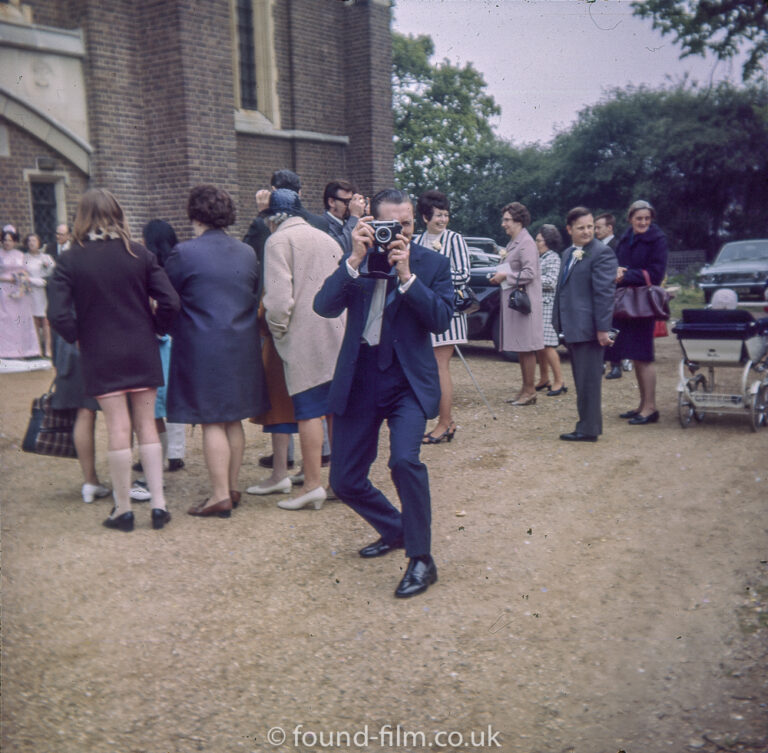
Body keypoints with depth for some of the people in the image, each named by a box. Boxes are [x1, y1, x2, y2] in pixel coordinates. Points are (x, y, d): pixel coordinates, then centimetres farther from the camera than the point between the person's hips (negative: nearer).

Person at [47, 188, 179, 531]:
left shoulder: (70, 260, -6)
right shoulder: (139, 254, -1)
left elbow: (57, 314, -14)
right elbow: (169, 301, -7)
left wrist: (78, 337, 3)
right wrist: (152, 330, 8)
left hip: (100, 357, -2)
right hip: (142, 353, 2)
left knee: (118, 429, 2)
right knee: (147, 425, 9)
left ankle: (123, 508, 11)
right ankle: (158, 503, 8)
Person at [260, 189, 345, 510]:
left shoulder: (279, 240, -6)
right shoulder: (327, 239, 17)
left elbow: (279, 296, -16)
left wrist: (276, 328, -2)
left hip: (304, 339, -7)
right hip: (337, 337, 7)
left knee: (308, 411, -4)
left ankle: (312, 484, -3)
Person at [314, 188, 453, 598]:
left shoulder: (432, 263, -1)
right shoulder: (356, 260, 3)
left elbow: (441, 319, -12)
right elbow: (324, 306, -10)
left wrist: (406, 275, -20)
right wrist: (354, 261, -20)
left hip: (407, 381, -3)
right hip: (359, 380, 3)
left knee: (404, 459, -28)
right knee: (344, 480, 8)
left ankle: (421, 559, -9)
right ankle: (395, 530, 37)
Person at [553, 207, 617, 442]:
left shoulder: (602, 253, -11)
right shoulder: (568, 254, 17)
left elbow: (604, 293, -16)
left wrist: (602, 328, -20)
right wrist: (559, 321, 21)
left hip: (588, 328, -9)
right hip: (573, 328, 9)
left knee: (588, 381, -3)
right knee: (581, 380, 16)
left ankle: (588, 429, 4)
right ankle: (588, 424, 25)